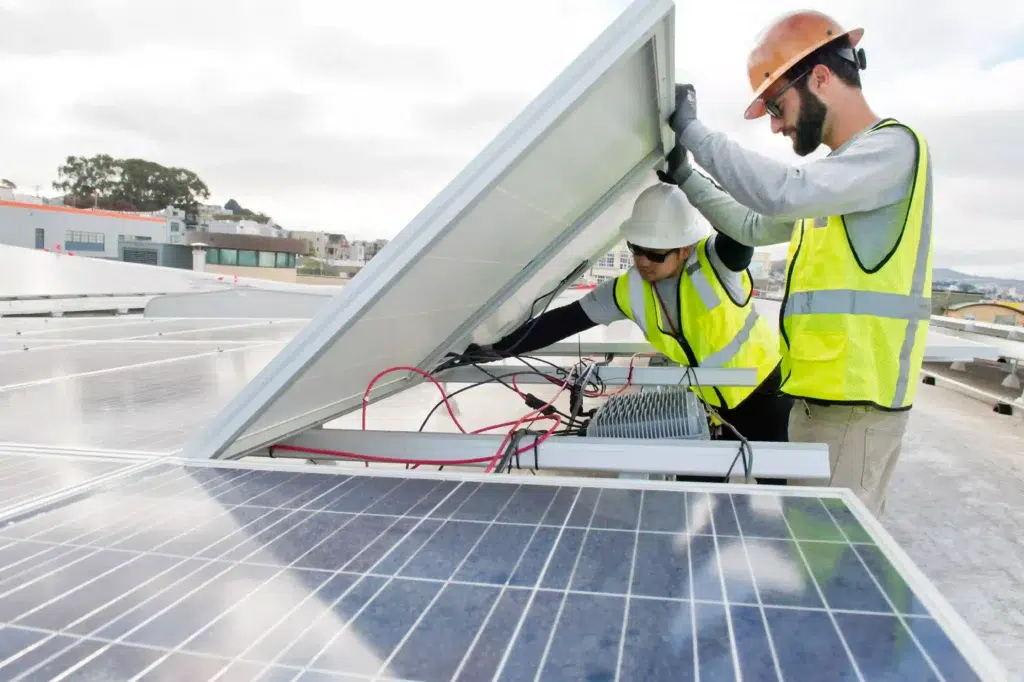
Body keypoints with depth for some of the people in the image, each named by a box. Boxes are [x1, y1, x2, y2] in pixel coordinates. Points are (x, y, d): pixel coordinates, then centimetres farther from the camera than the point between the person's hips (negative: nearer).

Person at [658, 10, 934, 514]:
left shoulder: (892, 147, -10)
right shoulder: (837, 171, 19)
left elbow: (783, 193, -27)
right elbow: (755, 227, 27)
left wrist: (691, 130, -16)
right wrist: (685, 177, 20)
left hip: (854, 400, -9)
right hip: (821, 392, 9)